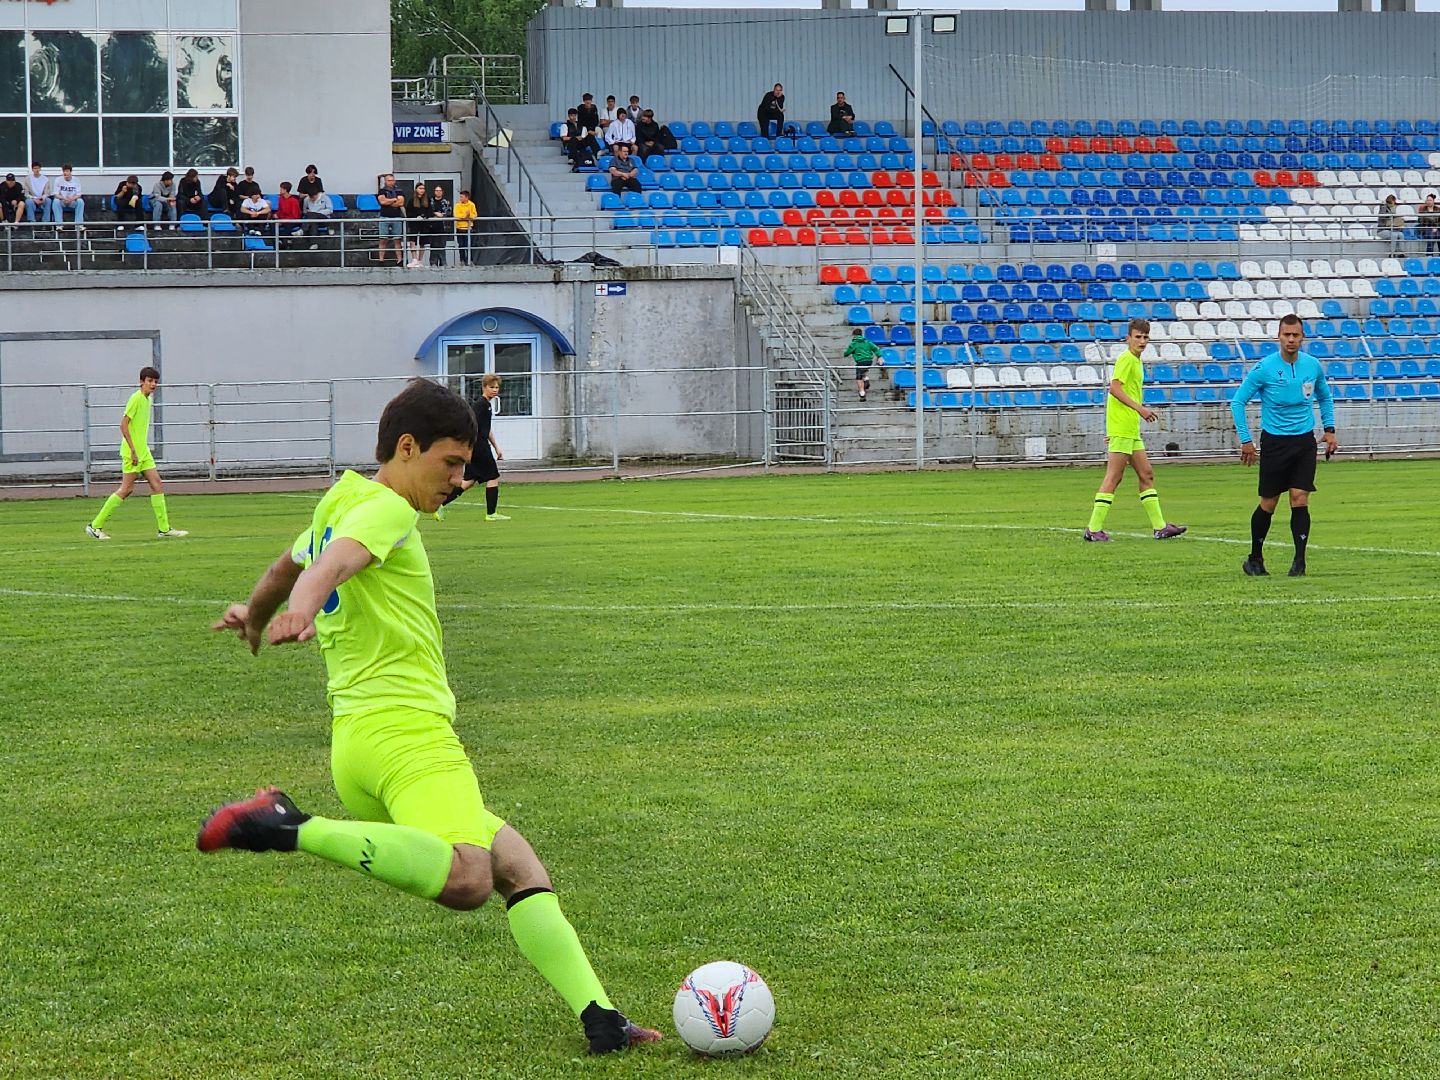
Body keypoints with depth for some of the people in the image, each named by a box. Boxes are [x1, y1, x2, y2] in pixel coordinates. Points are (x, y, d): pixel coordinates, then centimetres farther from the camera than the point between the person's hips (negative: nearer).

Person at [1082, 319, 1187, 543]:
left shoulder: (1136, 361, 19)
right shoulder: (1126, 359, -10)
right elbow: (1115, 388, -19)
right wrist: (1139, 408, -21)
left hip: (1131, 429, 10)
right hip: (1122, 428, -10)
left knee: (1146, 475, 10)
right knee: (1114, 477, -9)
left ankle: (1159, 526, 13)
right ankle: (1094, 529, -8)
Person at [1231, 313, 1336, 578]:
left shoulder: (1313, 365, 1)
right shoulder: (1264, 368, -10)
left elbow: (1325, 397, 20)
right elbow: (1238, 401, -3)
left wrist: (1329, 430, 12)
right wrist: (1245, 439, -6)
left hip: (1304, 441, 2)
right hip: (1274, 442, -2)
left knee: (1300, 499, -9)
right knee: (1268, 504, 2)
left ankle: (1299, 561, -6)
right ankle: (1255, 558, 19)